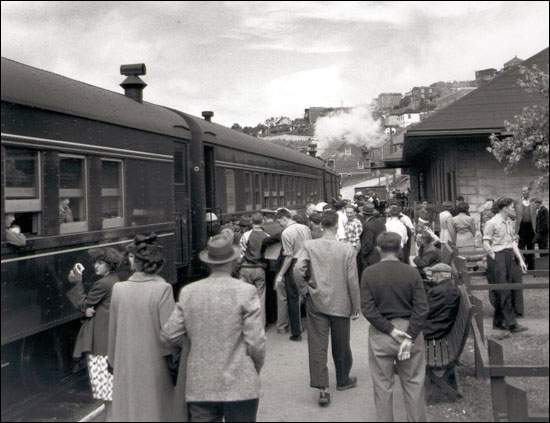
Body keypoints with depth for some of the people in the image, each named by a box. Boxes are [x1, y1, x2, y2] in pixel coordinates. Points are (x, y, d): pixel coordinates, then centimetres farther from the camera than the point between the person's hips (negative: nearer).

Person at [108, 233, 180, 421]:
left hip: (125, 369, 3)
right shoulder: (162, 289, -14)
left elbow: (113, 332, 5)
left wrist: (113, 362, 18)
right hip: (155, 369, -3)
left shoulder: (118, 289, -4)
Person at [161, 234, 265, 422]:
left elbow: (168, 337, 1)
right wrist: (255, 370, 9)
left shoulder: (188, 292, -1)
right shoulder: (246, 292, -10)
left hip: (199, 387, 3)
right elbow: (256, 343, -10)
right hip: (240, 386, -2)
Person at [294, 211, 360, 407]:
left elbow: (297, 270, -19)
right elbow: (352, 280, -8)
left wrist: (305, 289, -3)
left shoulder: (309, 246, -9)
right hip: (340, 304, 0)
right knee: (341, 345, 17)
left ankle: (322, 387, -2)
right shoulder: (348, 250, -11)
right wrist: (356, 306, 2)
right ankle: (343, 380, 34)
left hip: (316, 303, 0)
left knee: (317, 345, 4)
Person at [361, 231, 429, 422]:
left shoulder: (368, 273, -7)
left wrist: (391, 330, -11)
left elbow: (367, 309, -12)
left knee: (382, 386, 11)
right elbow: (422, 308, -10)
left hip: (380, 334, 0)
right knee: (414, 385, 14)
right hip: (409, 329, 1)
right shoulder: (412, 272, -6)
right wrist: (409, 337, -11)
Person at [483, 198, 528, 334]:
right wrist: (494, 259, -14)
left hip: (509, 256, 8)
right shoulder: (492, 223, -10)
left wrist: (520, 260, 11)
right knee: (503, 292, -4)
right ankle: (511, 323, -1)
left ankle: (499, 322, 19)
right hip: (497, 257, -8)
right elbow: (486, 243, -10)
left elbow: (513, 242, 16)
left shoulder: (511, 222, 13)